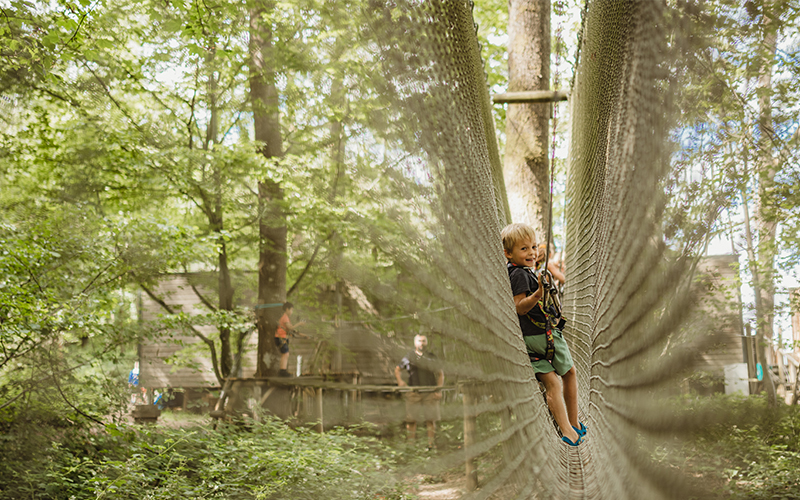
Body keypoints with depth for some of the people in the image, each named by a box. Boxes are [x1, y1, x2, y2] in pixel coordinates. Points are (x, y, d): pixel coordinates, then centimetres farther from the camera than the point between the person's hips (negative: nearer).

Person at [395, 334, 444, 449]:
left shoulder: (432, 358, 7)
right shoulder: (409, 357, 6)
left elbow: (440, 374, 11)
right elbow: (397, 369, 17)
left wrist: (439, 390, -1)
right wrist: (399, 380, -2)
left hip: (430, 393, 0)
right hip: (414, 393, 0)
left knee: (430, 418, -4)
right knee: (411, 418, -2)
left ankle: (431, 442, 2)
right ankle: (411, 442, 6)